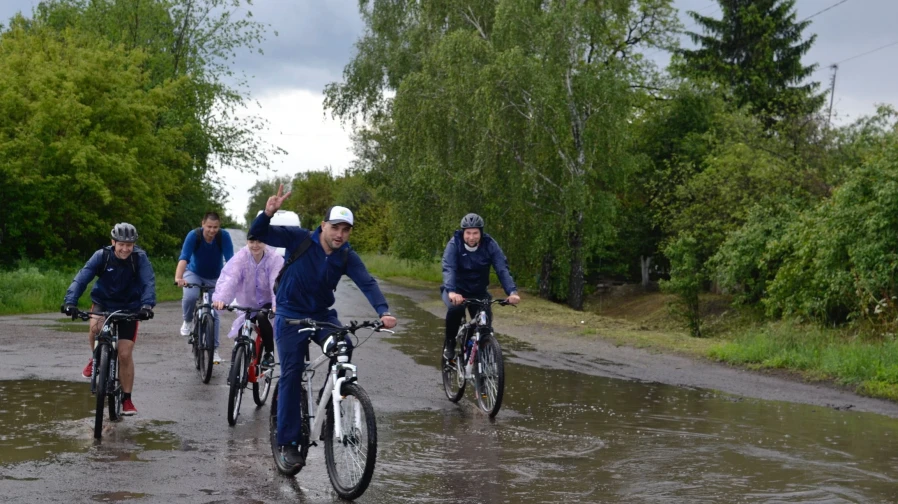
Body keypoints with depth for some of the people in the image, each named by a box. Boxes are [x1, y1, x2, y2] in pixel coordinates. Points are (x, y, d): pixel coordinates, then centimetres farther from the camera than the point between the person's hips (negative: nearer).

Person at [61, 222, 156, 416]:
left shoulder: (140, 257, -20)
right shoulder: (102, 255, -19)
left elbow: (149, 282, -31)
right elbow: (82, 278, -28)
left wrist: (147, 305, -50)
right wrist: (70, 301, -43)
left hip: (129, 307, 0)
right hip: (103, 302, 0)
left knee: (125, 354, -5)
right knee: (95, 327, -34)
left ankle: (126, 399, 12)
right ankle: (96, 359, -2)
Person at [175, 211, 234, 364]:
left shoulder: (224, 236, -24)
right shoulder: (193, 235, -26)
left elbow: (230, 260, -29)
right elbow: (183, 258, -35)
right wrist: (178, 278, -51)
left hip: (215, 278, 1)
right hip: (194, 273, -1)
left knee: (214, 313, -2)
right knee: (190, 297, -31)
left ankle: (214, 349, 11)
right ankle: (188, 321, 0)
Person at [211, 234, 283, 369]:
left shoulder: (274, 259, -21)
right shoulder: (240, 258, -17)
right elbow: (229, 279, -32)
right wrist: (220, 298, -51)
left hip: (267, 303, -3)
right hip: (248, 303, 3)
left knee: (262, 318, -31)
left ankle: (269, 353, -11)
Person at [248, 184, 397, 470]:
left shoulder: (347, 257, -7)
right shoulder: (299, 239, -15)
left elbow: (367, 283, -20)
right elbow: (258, 234, -19)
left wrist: (383, 312, -37)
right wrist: (268, 213, -40)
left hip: (322, 314, 3)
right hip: (290, 316, -3)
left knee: (344, 348, -25)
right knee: (291, 375, -5)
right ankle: (288, 443, 5)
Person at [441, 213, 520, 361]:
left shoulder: (489, 245, -15)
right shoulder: (455, 243, -20)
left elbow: (502, 269, -24)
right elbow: (448, 269, -32)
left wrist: (512, 291, -41)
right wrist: (452, 292, -51)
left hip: (478, 292, 3)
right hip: (456, 290, -3)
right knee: (455, 309, -32)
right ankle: (449, 344, -8)